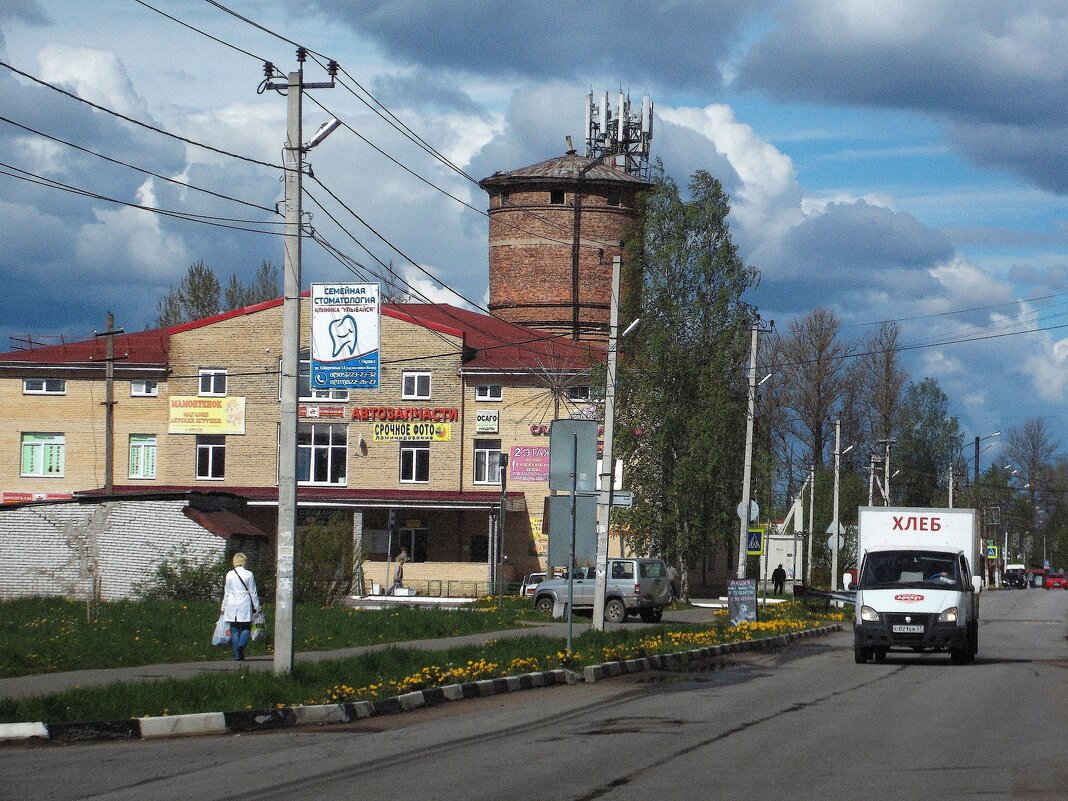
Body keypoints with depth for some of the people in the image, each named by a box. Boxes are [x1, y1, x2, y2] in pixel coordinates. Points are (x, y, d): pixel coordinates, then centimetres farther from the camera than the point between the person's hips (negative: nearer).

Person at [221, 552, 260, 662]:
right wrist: (256, 607, 7)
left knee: (234, 630, 6)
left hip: (232, 606, 2)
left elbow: (226, 592, 6)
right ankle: (241, 644, -19)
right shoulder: (249, 575, -4)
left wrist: (224, 607, 15)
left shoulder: (229, 575, 0)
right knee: (246, 628, 8)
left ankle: (237, 655, 3)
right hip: (245, 606, -2)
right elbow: (253, 592, -1)